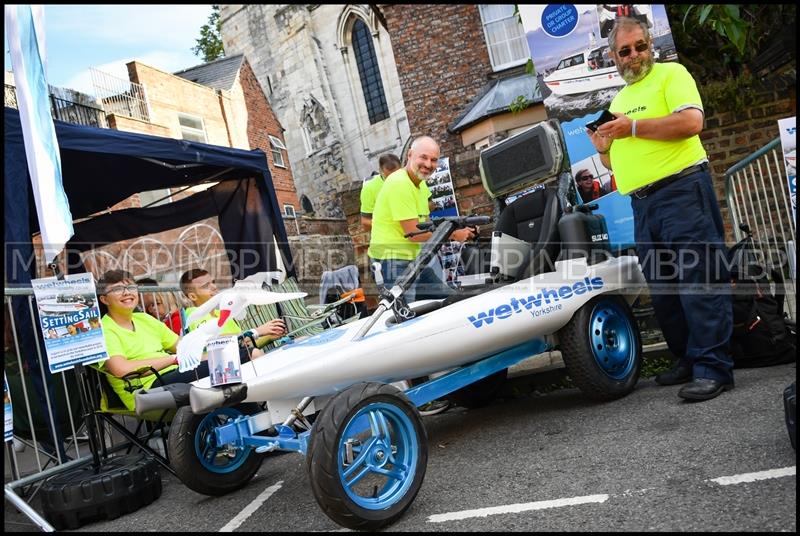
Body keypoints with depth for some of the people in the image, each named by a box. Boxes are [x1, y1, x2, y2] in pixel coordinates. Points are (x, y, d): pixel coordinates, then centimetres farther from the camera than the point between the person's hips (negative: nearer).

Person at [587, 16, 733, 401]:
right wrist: (604, 149, 5)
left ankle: (713, 368, -8)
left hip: (681, 191, -8)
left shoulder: (671, 74, 2)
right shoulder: (618, 100, 22)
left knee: (698, 281, -10)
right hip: (642, 204, 8)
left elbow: (692, 122, -15)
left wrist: (633, 128, -14)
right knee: (661, 288, 10)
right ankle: (688, 360, 20)